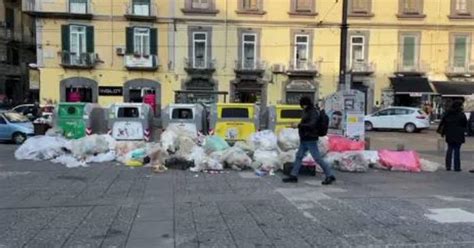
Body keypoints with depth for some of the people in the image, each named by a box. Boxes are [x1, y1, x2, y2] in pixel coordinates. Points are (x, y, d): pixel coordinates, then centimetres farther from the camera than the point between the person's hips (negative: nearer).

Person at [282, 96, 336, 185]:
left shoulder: (313, 113, -15)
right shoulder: (306, 112, 13)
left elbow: (311, 125, -26)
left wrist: (299, 125, -27)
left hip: (310, 140, -10)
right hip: (304, 140, 10)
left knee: (317, 158, -6)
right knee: (299, 156, 10)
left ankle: (330, 175, 3)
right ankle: (293, 176, 16)